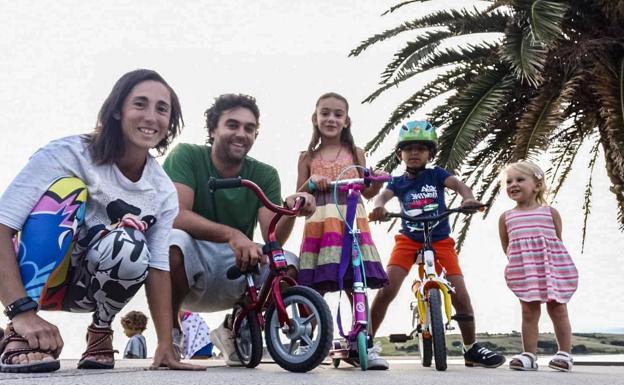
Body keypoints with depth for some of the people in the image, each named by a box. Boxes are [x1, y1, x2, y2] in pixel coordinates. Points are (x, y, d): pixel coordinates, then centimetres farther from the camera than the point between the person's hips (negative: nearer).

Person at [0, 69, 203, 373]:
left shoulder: (163, 192, -11)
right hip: (31, 277, -2)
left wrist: (165, 347, -18)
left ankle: (100, 330, -2)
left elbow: (158, 267, -11)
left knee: (130, 249, -32)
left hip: (84, 287, 2)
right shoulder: (68, 154, -23)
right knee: (65, 189, -29)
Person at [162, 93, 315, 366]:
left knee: (288, 264, -23)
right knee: (174, 240, -35)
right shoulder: (186, 156, -8)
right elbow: (176, 215, -24)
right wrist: (232, 235, -39)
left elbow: (273, 238, -11)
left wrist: (291, 211, -33)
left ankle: (232, 330, 5)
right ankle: (169, 333, -8)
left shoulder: (265, 175, 0)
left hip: (233, 272, 3)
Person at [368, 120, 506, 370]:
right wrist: (378, 207, -43)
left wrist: (468, 198, -41)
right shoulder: (398, 182, 1)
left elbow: (457, 184, -17)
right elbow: (383, 195, -18)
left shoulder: (436, 174, 0)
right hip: (408, 240, 0)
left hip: (440, 240, 0)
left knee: (460, 295, -7)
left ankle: (472, 349, 13)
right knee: (387, 290, -16)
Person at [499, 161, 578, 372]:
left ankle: (565, 353, 14)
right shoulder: (506, 217, 6)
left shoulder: (551, 212, 3)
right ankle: (529, 355, 8)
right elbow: (506, 246, 13)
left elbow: (558, 241, 9)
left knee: (557, 309, 4)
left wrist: (556, 263, 3)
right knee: (529, 312, 3)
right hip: (524, 272, 1)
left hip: (553, 266, -1)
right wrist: (517, 262, 4)